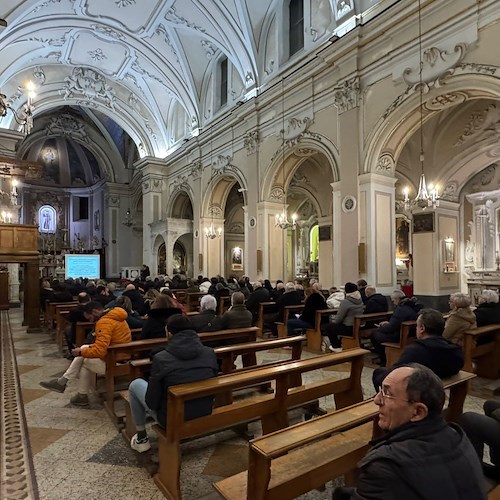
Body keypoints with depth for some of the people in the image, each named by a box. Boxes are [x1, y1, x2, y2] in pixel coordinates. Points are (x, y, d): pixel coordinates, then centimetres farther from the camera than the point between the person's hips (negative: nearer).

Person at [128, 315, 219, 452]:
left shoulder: (161, 358, -20)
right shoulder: (210, 352, -9)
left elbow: (152, 402, -13)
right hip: (205, 415, 4)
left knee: (135, 385, 17)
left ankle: (141, 439, 27)